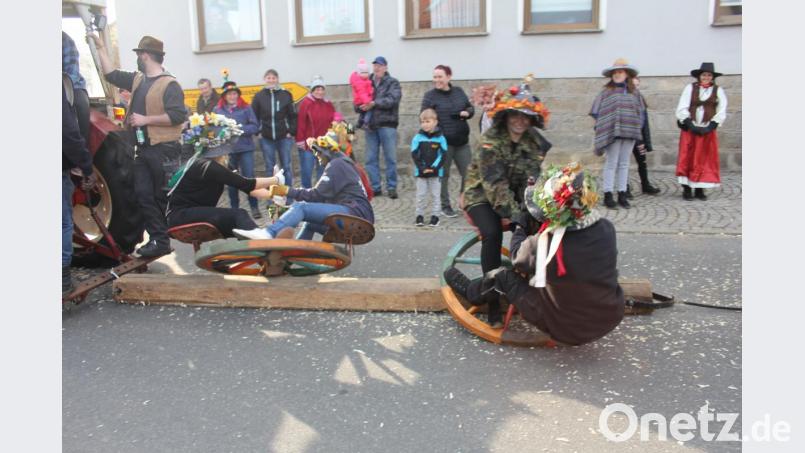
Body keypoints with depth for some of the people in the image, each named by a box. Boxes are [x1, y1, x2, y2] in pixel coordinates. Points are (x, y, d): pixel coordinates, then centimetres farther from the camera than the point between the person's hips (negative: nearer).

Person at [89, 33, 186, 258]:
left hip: (163, 150, -8)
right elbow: (111, 74, 27)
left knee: (165, 197, -2)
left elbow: (178, 115, -20)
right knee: (143, 195, 5)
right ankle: (158, 239, 9)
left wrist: (146, 119, -18)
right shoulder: (137, 79, 15)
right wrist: (99, 46, 26)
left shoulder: (169, 84, -10)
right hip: (142, 150, 8)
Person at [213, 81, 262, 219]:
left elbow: (255, 126, -2)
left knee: (249, 177, -6)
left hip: (245, 148, -1)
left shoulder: (246, 108, 2)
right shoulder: (217, 110, 5)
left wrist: (241, 129, -16)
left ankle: (254, 207, 2)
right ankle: (234, 208, 22)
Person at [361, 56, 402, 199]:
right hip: (370, 125, 4)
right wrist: (361, 105, -10)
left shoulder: (392, 83, 3)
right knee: (371, 158, 6)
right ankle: (375, 187, 14)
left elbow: (393, 99, -14)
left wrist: (374, 103, -21)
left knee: (390, 158, -2)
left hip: (387, 124, -4)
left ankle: (391, 187, 6)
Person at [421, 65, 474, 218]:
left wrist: (467, 113, -6)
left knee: (468, 173, 6)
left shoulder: (459, 91, 9)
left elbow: (471, 107, 18)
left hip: (462, 141, 4)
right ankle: (445, 206, 19)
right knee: (443, 175, 6)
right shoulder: (430, 96, -3)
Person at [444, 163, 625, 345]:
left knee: (502, 276, 10)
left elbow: (517, 256, -5)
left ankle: (471, 291, 39)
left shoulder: (544, 244, -30)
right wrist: (540, 223, 15)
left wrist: (520, 227, 13)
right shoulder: (606, 228, -17)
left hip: (568, 329, -4)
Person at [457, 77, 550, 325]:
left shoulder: (534, 143, -2)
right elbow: (495, 183, -27)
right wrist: (514, 214, -34)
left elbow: (532, 180, -11)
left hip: (515, 196, 5)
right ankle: (493, 299, -23)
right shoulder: (490, 140, -18)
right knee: (492, 233, -32)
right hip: (482, 195, -5)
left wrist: (527, 211, -27)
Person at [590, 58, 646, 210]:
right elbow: (596, 112, 0)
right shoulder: (606, 92, 1)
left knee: (624, 164, 8)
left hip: (630, 134, 4)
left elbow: (641, 112, 16)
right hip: (613, 133, -4)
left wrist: (638, 127, 6)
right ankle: (608, 195, 3)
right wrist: (603, 127, -6)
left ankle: (622, 195, 14)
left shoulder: (634, 92, 13)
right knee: (611, 163, -2)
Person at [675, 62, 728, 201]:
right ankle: (686, 189, 2)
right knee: (687, 158, -4)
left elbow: (721, 112, 2)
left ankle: (700, 189, 9)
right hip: (689, 129, -1)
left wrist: (710, 127, -9)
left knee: (705, 159, 2)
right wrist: (691, 125, -12)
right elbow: (682, 109, -3)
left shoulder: (718, 90, 6)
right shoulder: (690, 88, 3)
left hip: (708, 131, 1)